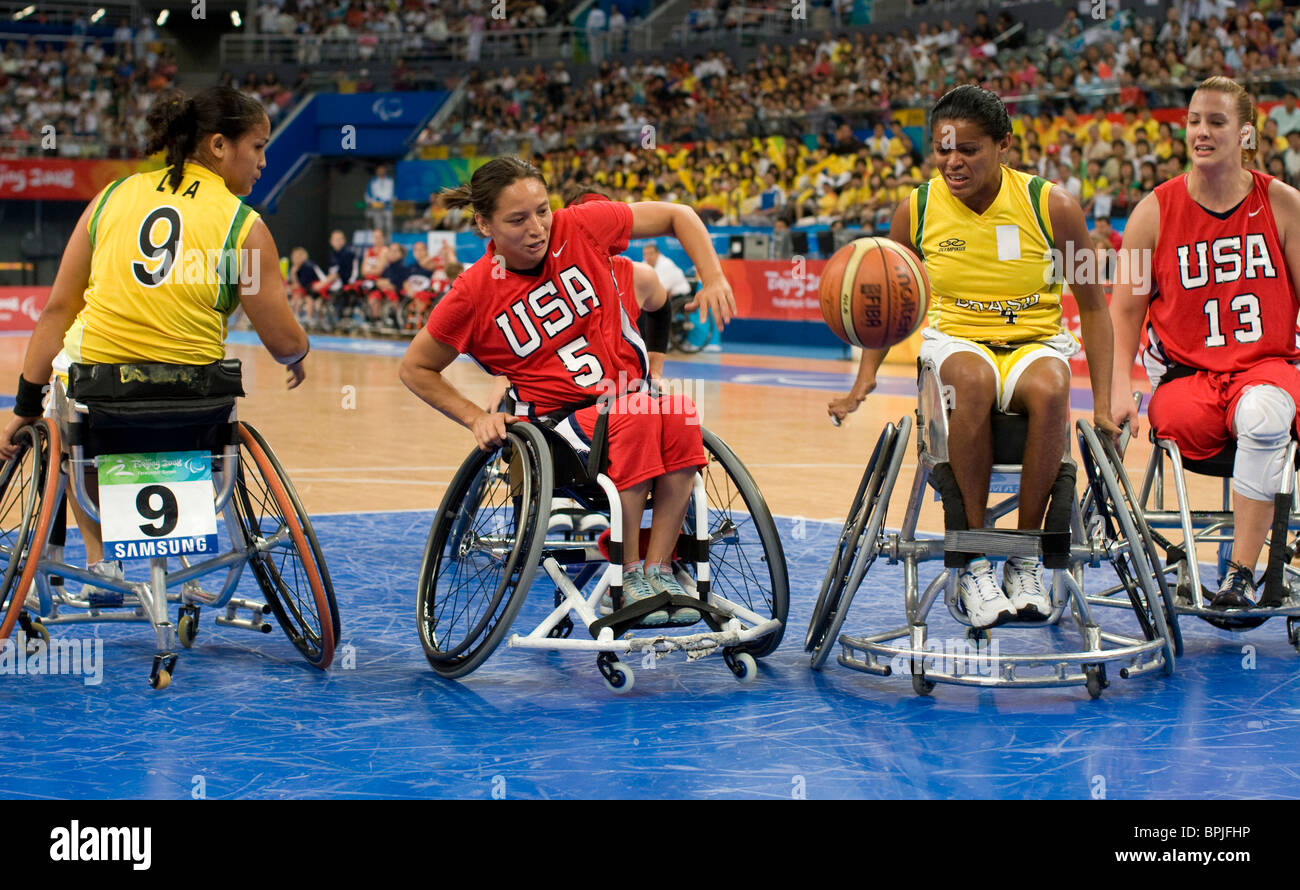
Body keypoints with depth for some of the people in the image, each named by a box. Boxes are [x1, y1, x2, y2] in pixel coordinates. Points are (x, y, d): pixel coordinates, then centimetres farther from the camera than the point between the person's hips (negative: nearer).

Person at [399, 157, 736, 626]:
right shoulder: (474, 294, -11)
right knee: (638, 420, -35)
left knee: (680, 417, -32)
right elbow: (415, 368, 4)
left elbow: (678, 216, 5)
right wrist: (476, 418, -5)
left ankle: (657, 570, -21)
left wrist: (713, 279, -6)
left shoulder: (580, 227, -6)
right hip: (556, 419, -3)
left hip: (630, 390, 3)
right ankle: (626, 579, -24)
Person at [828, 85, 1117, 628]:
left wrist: (1103, 405, -5)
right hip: (955, 341, 1)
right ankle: (974, 561, -31)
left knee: (1049, 389, -39)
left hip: (1035, 343, 0)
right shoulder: (917, 210, -4)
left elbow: (1092, 306, 1)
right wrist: (864, 382, 2)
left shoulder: (1052, 206, -8)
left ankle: (1024, 556, -21)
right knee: (973, 378, -39)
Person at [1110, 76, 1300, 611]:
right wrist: (1120, 387, -6)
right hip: (1186, 373, 1)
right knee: (1182, 422, -36)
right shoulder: (1155, 211, 3)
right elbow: (1125, 307, 7)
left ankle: (1241, 573, -28)